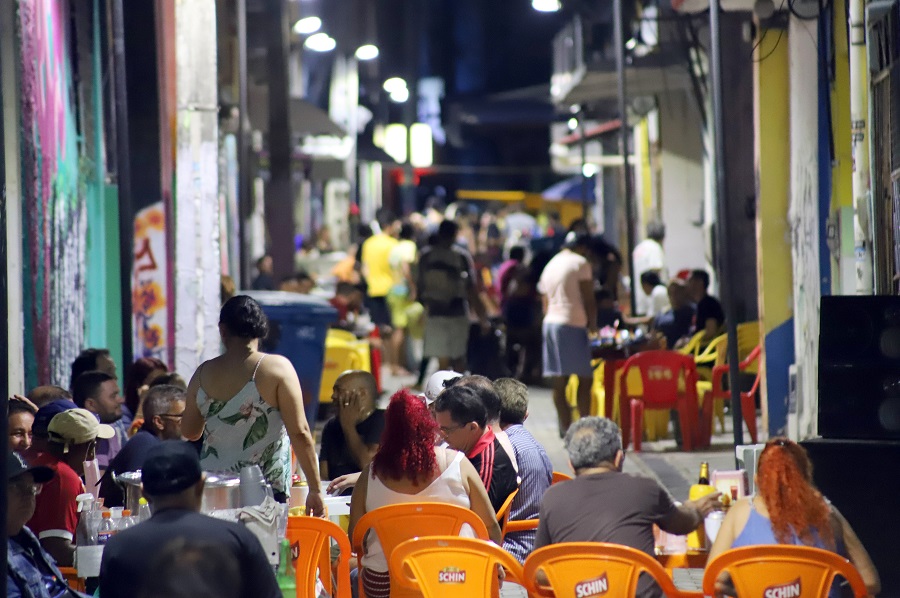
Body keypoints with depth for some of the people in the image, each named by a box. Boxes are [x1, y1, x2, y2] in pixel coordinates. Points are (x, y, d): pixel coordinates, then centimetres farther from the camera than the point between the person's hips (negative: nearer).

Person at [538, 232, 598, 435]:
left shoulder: (550, 266, 20)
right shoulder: (580, 263, -2)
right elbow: (588, 299, -6)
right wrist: (593, 325, 2)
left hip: (550, 322, 7)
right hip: (572, 324, -7)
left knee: (558, 382, 4)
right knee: (585, 379, -5)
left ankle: (565, 426, 4)